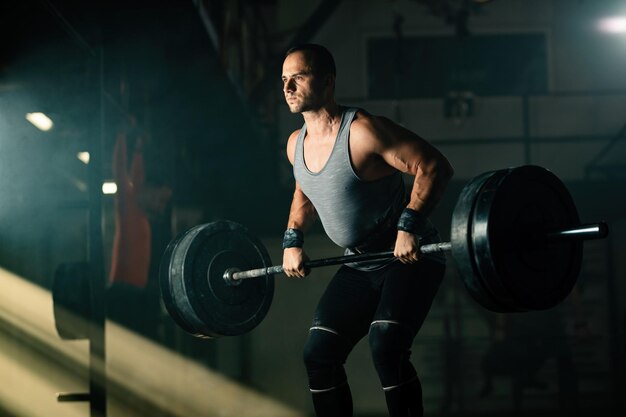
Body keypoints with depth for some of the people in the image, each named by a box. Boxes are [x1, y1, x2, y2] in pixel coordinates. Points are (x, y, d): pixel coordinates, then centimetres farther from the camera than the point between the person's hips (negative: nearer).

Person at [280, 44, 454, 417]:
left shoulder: (363, 131, -22)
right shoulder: (296, 144, 3)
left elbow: (434, 166, -24)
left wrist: (410, 225, -33)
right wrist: (293, 239, 9)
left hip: (411, 257, -8)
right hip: (361, 266, 8)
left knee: (386, 345, -26)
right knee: (319, 354, 1)